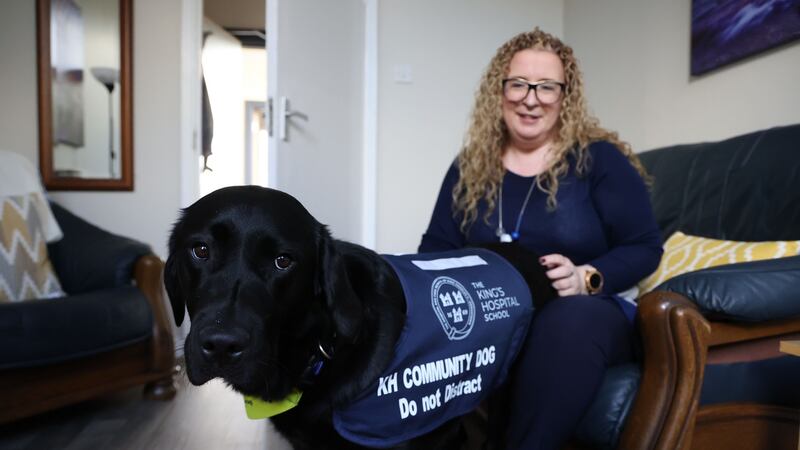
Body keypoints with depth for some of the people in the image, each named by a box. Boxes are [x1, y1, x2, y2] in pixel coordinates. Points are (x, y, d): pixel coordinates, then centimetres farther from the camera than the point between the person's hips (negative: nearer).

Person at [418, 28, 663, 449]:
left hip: (589, 306, -1)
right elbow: (436, 246, 10)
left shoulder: (600, 158, -1)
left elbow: (644, 248, -2)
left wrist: (585, 278, -21)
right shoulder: (470, 167, 8)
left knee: (570, 322, -39)